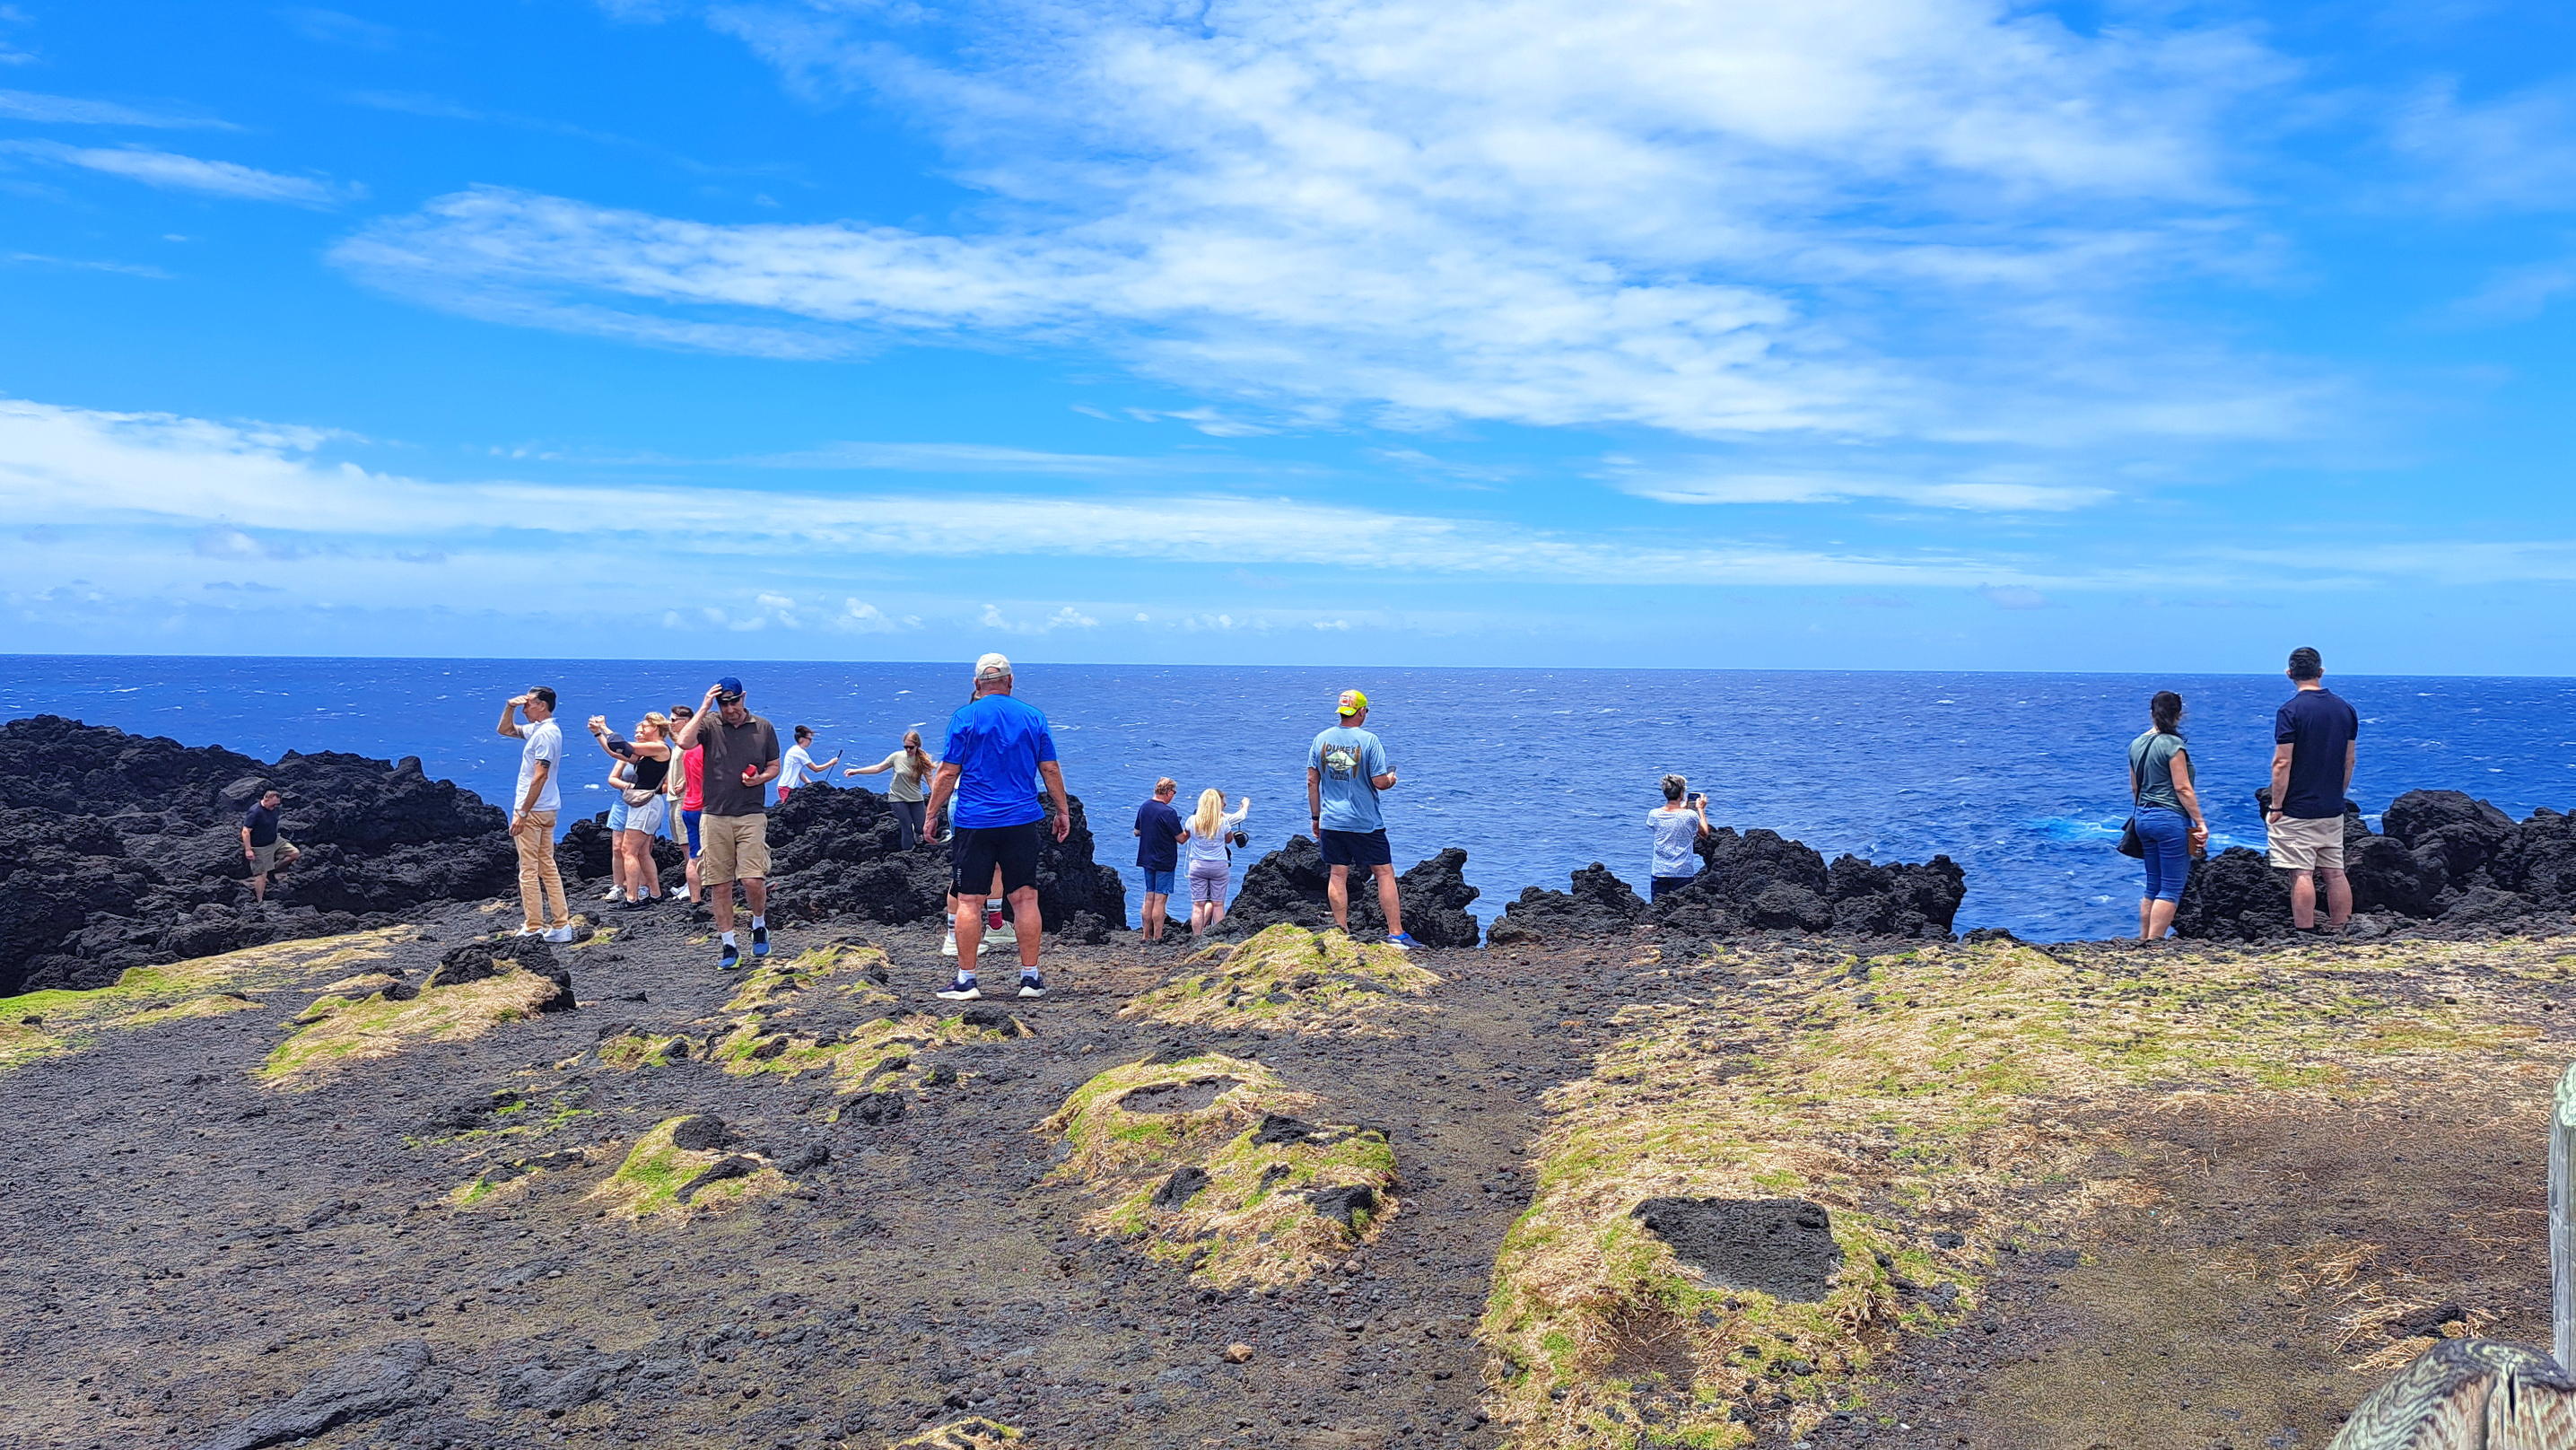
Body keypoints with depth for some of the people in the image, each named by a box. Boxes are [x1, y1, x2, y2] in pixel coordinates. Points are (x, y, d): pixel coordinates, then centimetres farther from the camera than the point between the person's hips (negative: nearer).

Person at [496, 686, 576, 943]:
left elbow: (540, 776, -22)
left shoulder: (545, 733, -16)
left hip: (532, 811, -10)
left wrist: (522, 813, -22)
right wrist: (510, 707, 10)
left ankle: (533, 928, -1)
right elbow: (505, 730, 28)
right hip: (546, 810, 10)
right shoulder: (538, 729, 14)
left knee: (529, 871, -4)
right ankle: (562, 925, 10)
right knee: (547, 866, 10)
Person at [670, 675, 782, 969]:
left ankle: (759, 925, 17)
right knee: (720, 886, 3)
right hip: (715, 816, 0)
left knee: (753, 881, -11)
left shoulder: (764, 728, 7)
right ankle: (728, 946, 13)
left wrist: (760, 778, -6)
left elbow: (774, 767, 15)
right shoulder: (709, 724, 1)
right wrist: (704, 708, -14)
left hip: (751, 815, 0)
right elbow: (684, 742, -18)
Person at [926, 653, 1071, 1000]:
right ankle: (1030, 977, 9)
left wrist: (931, 814, 6)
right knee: (1025, 898, 6)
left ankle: (966, 980, 4)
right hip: (1022, 821, 2)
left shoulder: (964, 717, -1)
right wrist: (1063, 811, 18)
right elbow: (1050, 770, 8)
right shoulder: (1033, 718, 6)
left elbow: (948, 772, -3)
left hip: (974, 824, -2)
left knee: (969, 901, 2)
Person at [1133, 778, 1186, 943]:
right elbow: (1181, 838, -14)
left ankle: (1146, 936, 17)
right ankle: (1157, 938, -1)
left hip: (1147, 859, 7)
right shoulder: (1168, 812, -19)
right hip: (1164, 861, -7)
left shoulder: (1144, 808, 4)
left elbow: (1137, 832, 16)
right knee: (1160, 899, -3)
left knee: (1149, 897, 13)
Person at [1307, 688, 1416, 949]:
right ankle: (1396, 934, 3)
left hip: (1331, 822, 4)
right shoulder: (1368, 740, -10)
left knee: (1338, 875, 8)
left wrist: (1316, 817, 14)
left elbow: (1312, 782, 6)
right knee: (1385, 873, 4)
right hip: (1365, 823, -4)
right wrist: (1391, 780, 11)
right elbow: (1379, 782, -12)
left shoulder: (1321, 739, 3)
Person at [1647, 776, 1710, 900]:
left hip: (1659, 873, 2)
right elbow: (1705, 833, 8)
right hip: (1684, 873, -2)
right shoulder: (1690, 816, -11)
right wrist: (1701, 809, 19)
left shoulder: (1654, 815, -5)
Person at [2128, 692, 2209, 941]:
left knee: (2153, 886, 15)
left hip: (2144, 818, 8)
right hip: (2171, 818, -8)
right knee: (2172, 889, -3)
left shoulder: (2137, 745, 10)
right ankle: (2154, 943, -7)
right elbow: (2183, 788, -14)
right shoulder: (2172, 745, -12)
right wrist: (2200, 822, -11)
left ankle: (2143, 940, 16)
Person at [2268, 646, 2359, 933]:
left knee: (2301, 874, -5)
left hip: (2297, 810, -6)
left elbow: (2282, 763, -15)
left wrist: (2276, 807, -10)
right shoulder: (2345, 709, 7)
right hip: (2333, 810, 6)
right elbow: (2350, 760, 13)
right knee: (2335, 873, 10)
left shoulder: (2291, 711, -13)